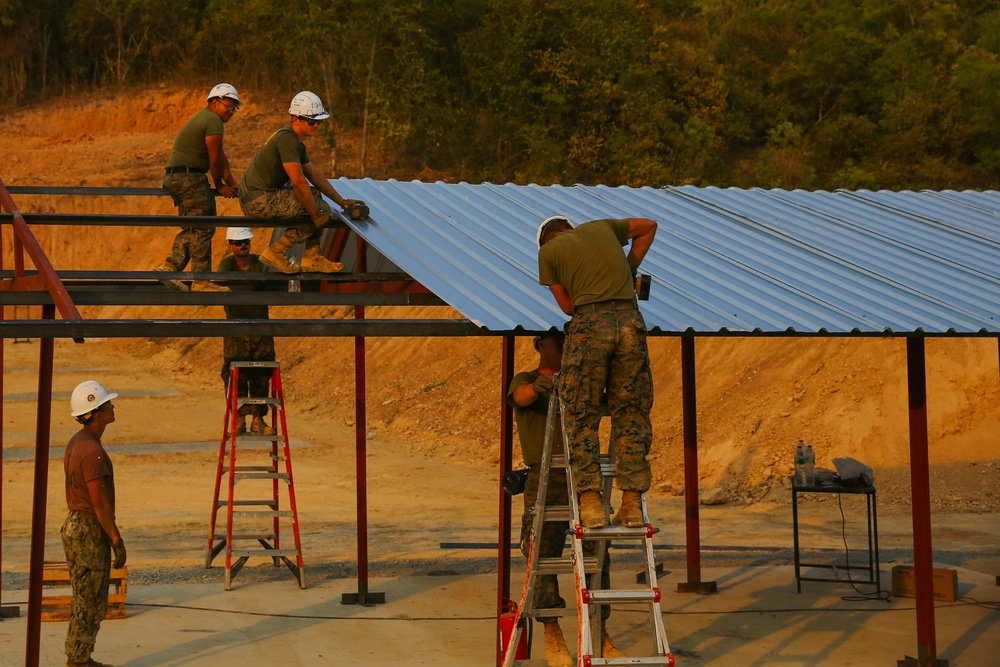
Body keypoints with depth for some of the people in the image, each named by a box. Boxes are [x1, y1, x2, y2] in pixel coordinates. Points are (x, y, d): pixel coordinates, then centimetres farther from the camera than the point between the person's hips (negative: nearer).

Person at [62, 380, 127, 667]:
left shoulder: (75, 443, 10)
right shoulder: (92, 451, -22)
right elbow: (99, 501, -22)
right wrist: (117, 540, -17)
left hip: (73, 525, 10)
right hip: (90, 531, -10)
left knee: (84, 599, 16)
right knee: (89, 603, -1)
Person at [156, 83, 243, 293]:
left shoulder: (203, 117, 23)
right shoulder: (213, 121, -11)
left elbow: (221, 156, 19)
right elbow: (215, 160, -10)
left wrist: (231, 181, 14)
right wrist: (220, 186, 3)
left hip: (174, 178, 11)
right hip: (189, 177, -11)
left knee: (192, 228, 13)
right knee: (203, 228, -8)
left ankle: (170, 266, 0)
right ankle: (201, 282, -7)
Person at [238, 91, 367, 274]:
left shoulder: (296, 142, 16)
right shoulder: (287, 139, -17)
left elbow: (315, 175, 20)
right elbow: (298, 182, -21)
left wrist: (342, 202, 17)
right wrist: (316, 214, -15)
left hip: (262, 196, 11)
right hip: (259, 200, -11)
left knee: (314, 195, 21)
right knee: (322, 208, -11)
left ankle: (312, 258, 14)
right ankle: (276, 252, -6)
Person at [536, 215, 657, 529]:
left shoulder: (548, 251, 14)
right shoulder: (601, 227, 24)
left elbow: (567, 305, 15)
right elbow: (648, 226, 37)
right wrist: (629, 268, 35)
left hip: (589, 324, -3)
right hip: (631, 321, 3)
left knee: (583, 415, 5)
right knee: (631, 414, 8)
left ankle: (591, 501, -3)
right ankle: (632, 503, 5)